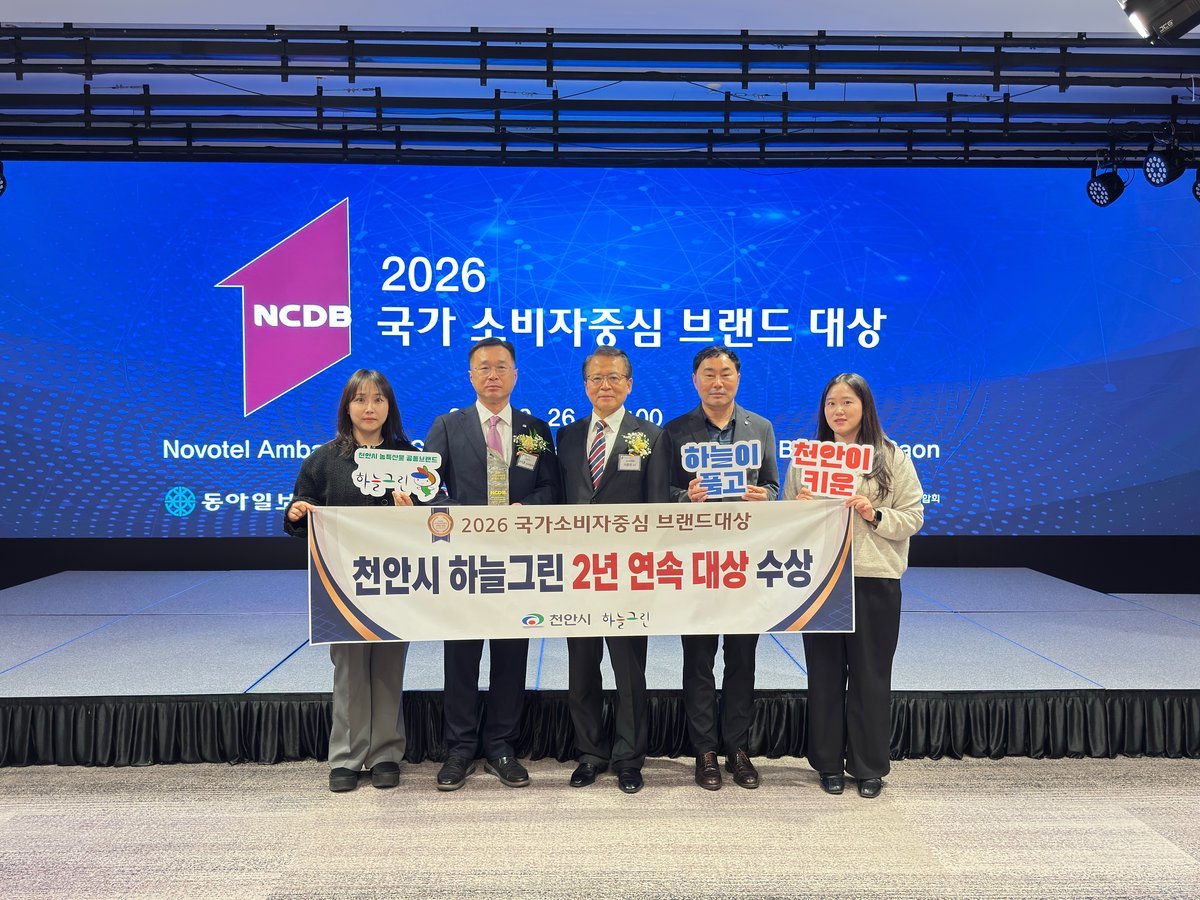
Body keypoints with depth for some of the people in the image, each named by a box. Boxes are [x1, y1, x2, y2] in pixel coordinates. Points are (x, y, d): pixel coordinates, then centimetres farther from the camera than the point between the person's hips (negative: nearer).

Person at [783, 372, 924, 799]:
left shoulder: (892, 457, 3)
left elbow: (913, 517, 1)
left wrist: (875, 515, -15)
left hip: (875, 579, -1)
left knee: (871, 675, 6)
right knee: (824, 672, 7)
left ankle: (869, 765, 21)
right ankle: (829, 762, 21)